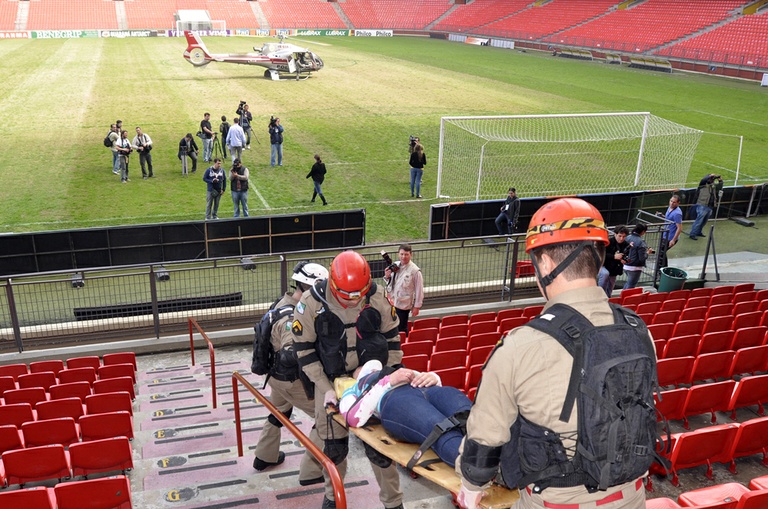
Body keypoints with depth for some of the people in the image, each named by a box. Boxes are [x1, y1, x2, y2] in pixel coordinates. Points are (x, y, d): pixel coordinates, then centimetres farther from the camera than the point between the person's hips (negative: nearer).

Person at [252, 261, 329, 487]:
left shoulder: (284, 304, -1)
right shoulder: (290, 317, -30)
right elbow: (290, 354, -39)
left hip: (277, 375, 10)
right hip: (292, 380, -10)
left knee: (279, 414, 32)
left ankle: (265, 457, 51)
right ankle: (311, 472, 5)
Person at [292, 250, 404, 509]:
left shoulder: (378, 298, -17)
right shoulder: (311, 303, -20)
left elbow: (391, 339, -2)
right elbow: (305, 350, -10)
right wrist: (325, 389, -13)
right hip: (331, 381, 0)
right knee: (334, 446, 12)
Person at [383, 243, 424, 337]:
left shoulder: (415, 270, -16)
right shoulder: (395, 265, 1)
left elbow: (419, 289, -13)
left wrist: (417, 306, -11)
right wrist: (387, 277, -8)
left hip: (403, 305, -6)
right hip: (392, 302, 6)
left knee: (401, 329, 7)